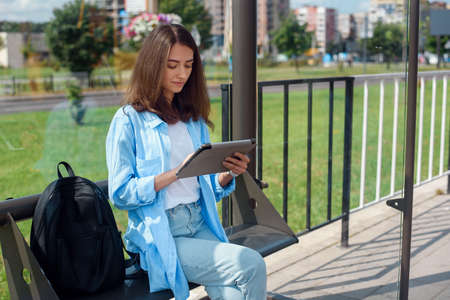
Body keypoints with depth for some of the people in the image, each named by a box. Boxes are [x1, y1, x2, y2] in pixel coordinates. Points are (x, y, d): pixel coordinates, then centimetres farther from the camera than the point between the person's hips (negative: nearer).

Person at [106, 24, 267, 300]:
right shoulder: (129, 120, -2)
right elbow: (120, 194, -7)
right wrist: (177, 172, -18)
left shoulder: (194, 118, 16)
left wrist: (227, 174, -4)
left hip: (201, 226, 5)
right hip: (161, 237, -5)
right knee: (252, 266, -23)